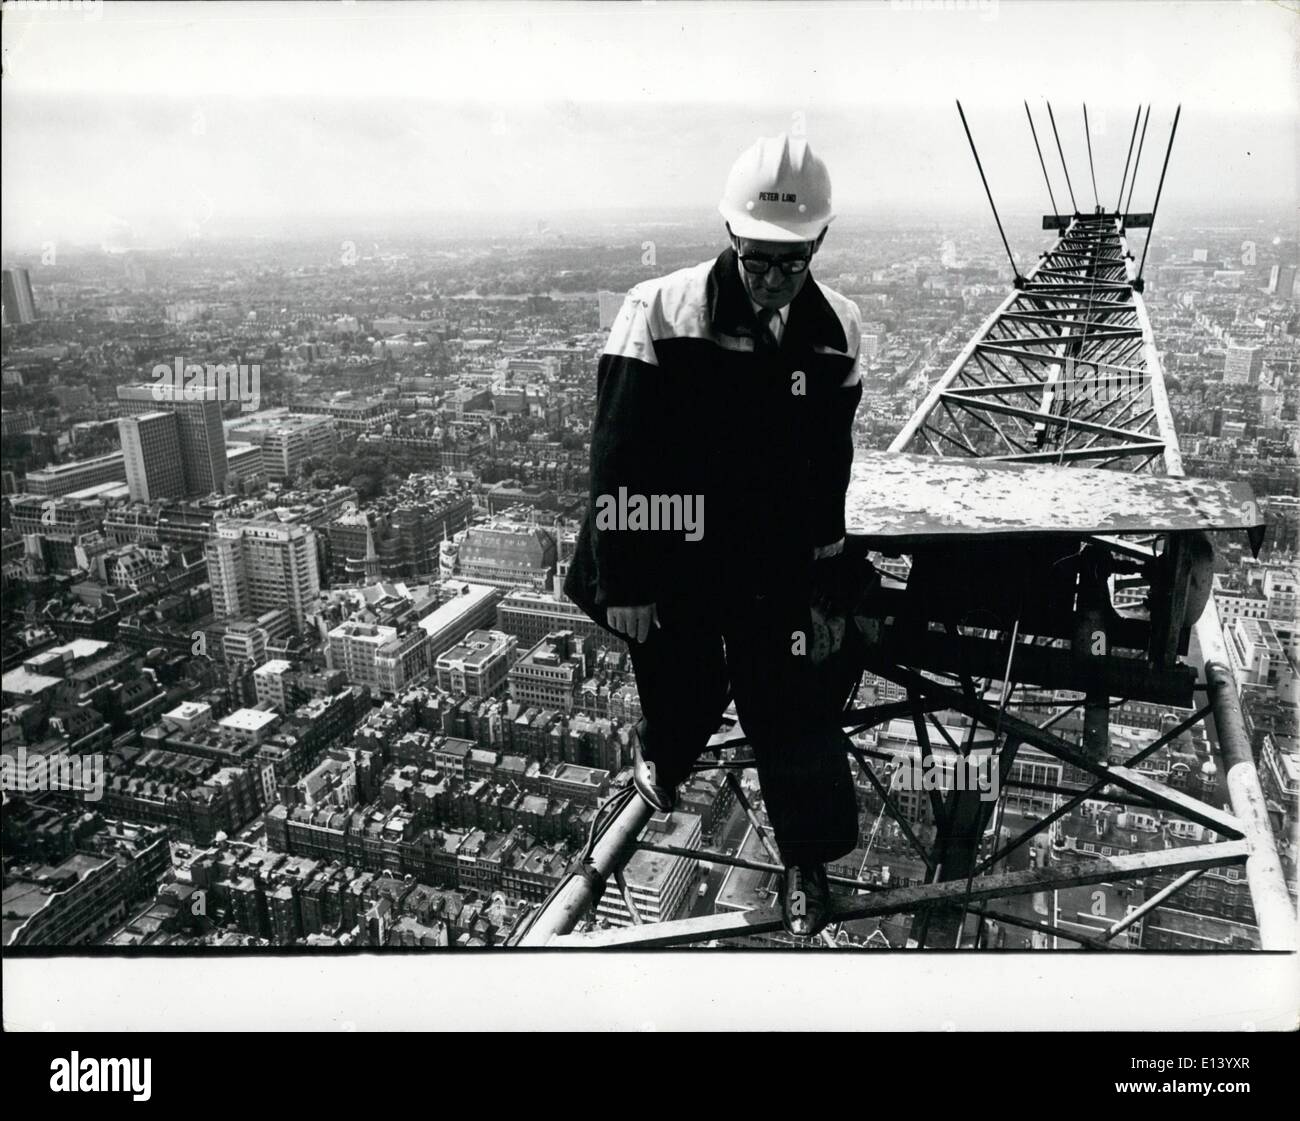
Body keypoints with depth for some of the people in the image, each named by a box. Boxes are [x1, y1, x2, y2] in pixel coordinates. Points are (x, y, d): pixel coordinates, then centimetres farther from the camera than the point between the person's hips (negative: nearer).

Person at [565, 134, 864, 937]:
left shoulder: (836, 330, -3)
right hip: (671, 561, -2)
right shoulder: (660, 315, -17)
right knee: (684, 694, 16)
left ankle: (810, 862, 27)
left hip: (773, 564, 2)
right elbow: (618, 460, -15)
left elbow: (830, 460, 8)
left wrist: (822, 563, 13)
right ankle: (660, 758, 54)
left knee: (790, 711, 3)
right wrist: (623, 583, -13)